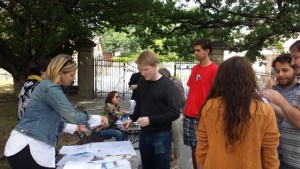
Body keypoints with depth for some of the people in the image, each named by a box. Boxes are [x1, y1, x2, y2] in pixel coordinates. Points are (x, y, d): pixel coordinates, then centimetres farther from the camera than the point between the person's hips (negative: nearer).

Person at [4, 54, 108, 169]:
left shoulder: (49, 87, 13)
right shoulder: (50, 89, -18)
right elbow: (72, 115, -21)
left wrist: (75, 127, 15)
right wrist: (99, 119, -8)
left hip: (35, 145, 9)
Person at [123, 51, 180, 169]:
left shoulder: (167, 85, -14)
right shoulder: (141, 82, 3)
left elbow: (175, 113, -18)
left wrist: (151, 120, -22)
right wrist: (132, 118, 3)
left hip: (161, 135, -5)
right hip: (144, 133, 5)